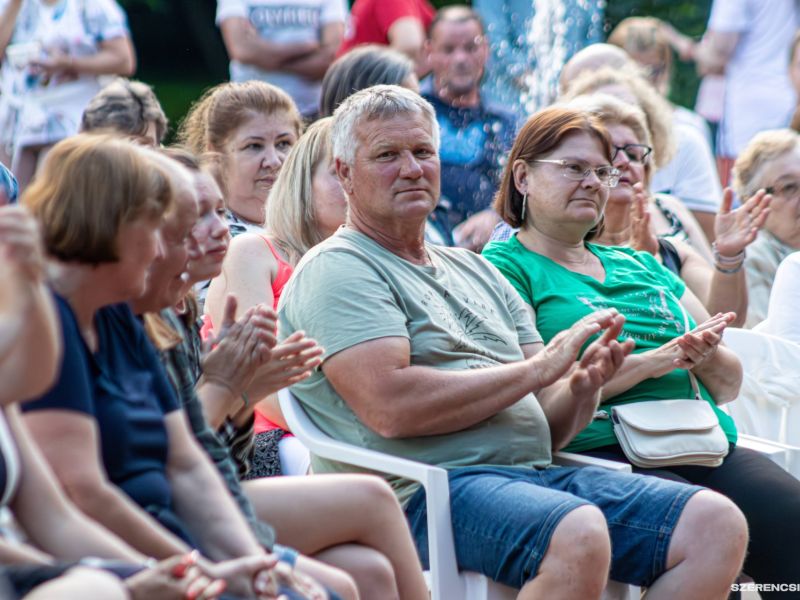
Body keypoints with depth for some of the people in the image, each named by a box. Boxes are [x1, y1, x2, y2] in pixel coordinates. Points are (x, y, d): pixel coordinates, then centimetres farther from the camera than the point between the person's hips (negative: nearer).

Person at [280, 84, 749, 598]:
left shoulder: (476, 270, 25)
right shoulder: (338, 270, 1)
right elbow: (391, 407, -16)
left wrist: (582, 387, -2)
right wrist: (537, 368, -8)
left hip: (536, 473, 8)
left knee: (717, 523, -11)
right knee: (578, 533, -37)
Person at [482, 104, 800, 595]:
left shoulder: (641, 266, 27)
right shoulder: (508, 265, 7)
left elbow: (730, 385, 25)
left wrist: (706, 355, 1)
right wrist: (652, 361, -10)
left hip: (708, 449, 6)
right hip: (604, 452, -6)